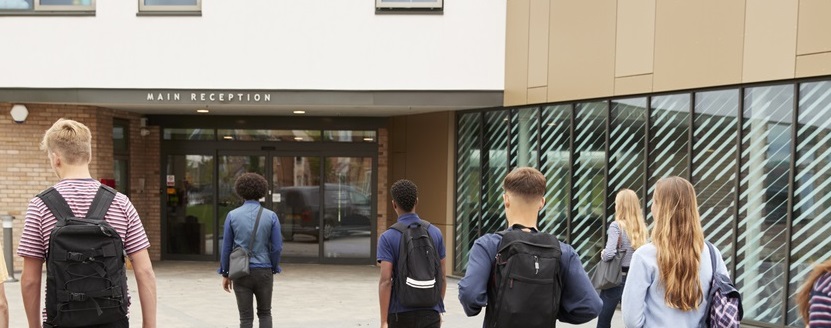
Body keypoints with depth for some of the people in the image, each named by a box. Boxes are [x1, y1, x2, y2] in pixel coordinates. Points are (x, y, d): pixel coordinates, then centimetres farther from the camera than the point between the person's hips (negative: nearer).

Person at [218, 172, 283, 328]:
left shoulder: (232, 215, -5)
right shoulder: (271, 216, -5)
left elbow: (226, 247, -2)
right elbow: (277, 247, -5)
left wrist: (225, 274, 9)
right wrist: (273, 271, 9)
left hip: (241, 273, 0)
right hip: (263, 272, 0)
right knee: (265, 313, 19)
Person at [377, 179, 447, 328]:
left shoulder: (388, 238, -8)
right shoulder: (435, 233, 2)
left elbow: (385, 280, -14)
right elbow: (442, 276, 7)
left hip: (401, 314, -2)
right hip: (430, 313, 2)